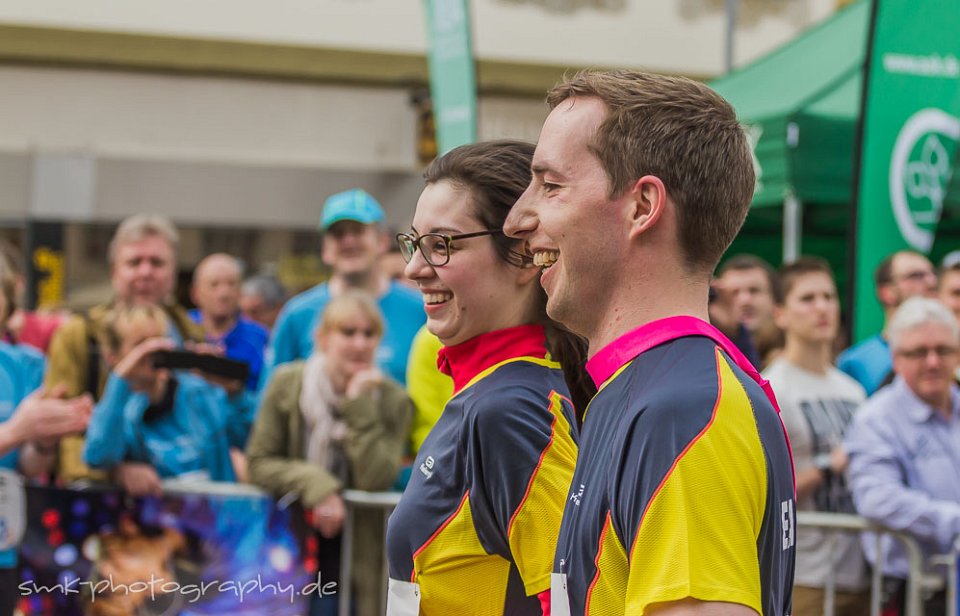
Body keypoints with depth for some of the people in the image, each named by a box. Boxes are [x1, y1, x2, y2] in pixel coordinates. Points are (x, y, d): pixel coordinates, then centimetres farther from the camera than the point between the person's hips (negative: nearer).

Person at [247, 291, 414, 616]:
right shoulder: (287, 383, -5)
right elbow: (259, 461, -7)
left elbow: (375, 479, -17)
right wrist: (314, 483, -22)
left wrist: (359, 405, -19)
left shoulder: (393, 400, -7)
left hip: (355, 548, -1)